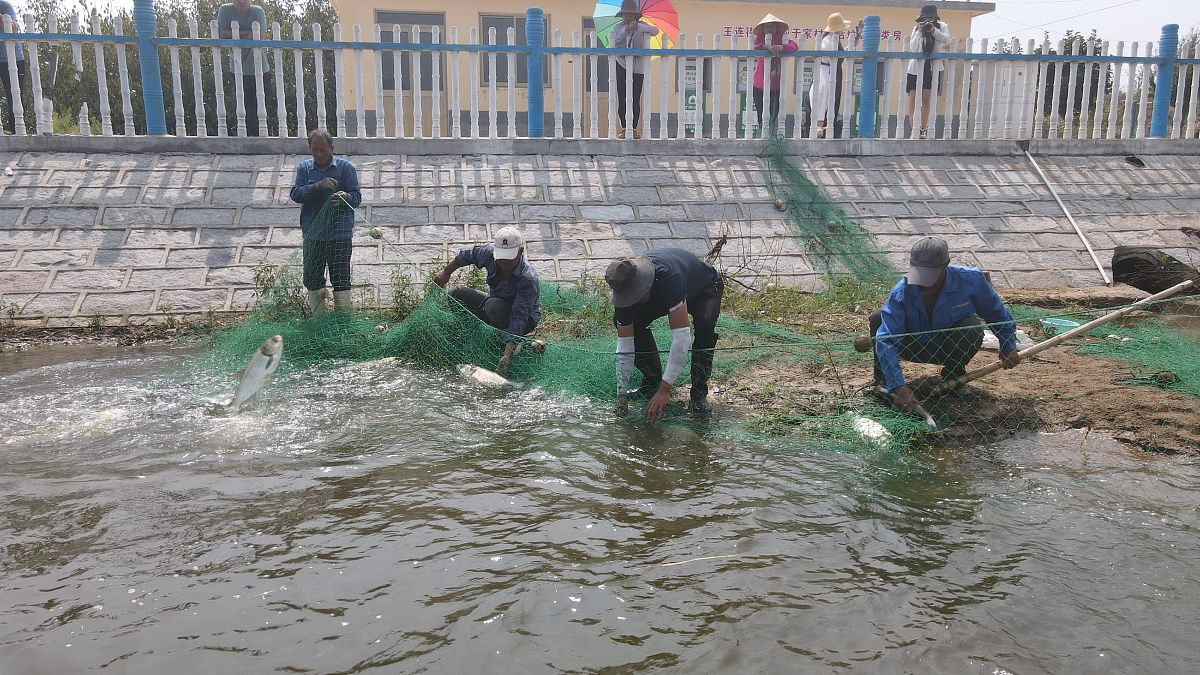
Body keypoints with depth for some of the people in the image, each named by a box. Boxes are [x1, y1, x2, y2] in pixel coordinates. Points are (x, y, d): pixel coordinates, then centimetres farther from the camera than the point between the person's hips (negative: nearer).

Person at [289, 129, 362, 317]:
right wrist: (318, 186, -20)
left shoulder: (345, 167, 0)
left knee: (341, 278, 0)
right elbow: (295, 194, -4)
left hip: (339, 234, -3)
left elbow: (357, 197, -4)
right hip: (312, 234, 3)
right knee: (312, 278, 9)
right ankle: (316, 317, 22)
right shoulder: (304, 168, 8)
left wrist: (345, 197, -27)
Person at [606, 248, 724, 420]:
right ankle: (652, 381, 2)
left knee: (704, 323, -35)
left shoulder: (669, 277, -46)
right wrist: (621, 393, -25)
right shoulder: (624, 289, -29)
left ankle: (699, 393, -18)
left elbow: (682, 337, -48)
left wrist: (664, 390, -49)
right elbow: (624, 344, -21)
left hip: (705, 288, -5)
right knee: (626, 322, -16)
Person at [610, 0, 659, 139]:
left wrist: (638, 26, -24)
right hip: (622, 66, 0)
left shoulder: (641, 26, 4)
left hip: (638, 67, 0)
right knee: (622, 99, -2)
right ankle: (623, 128, 4)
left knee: (636, 100, -2)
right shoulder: (618, 27, 6)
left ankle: (634, 128, 4)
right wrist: (626, 30, -21)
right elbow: (613, 41, -9)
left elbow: (655, 31, -12)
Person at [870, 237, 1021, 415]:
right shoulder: (901, 293, -30)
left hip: (948, 349, 1)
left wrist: (1008, 348, 4)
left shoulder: (970, 280, -25)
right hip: (913, 348, -1)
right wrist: (898, 386, -48)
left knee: (973, 328, -33)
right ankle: (882, 383, -7)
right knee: (878, 318, -28)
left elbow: (996, 312, -4)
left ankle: (954, 376, -1)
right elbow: (886, 340, -38)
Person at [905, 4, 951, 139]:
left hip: (933, 68, 0)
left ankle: (923, 129, 3)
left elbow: (946, 40, -11)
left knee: (926, 99, -1)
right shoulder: (917, 28, 5)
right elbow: (912, 47, -5)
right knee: (913, 98, -6)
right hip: (916, 66, 0)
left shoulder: (942, 26, 7)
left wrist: (933, 30, -21)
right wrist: (919, 32, -17)